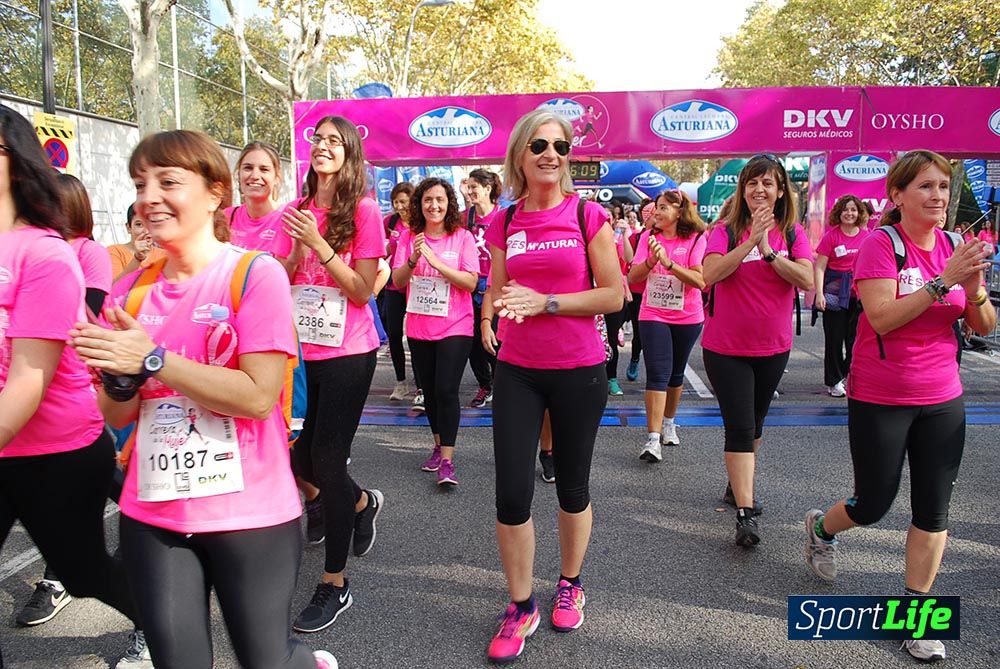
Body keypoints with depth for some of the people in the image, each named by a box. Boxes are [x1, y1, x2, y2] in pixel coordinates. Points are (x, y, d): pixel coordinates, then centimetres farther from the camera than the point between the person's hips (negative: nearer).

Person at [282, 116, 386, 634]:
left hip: (347, 352, -6)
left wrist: (319, 243, -19)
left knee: (327, 459, -3)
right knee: (303, 456, 11)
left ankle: (334, 585, 14)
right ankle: (363, 502, 43)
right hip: (304, 348, 6)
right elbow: (285, 283, 9)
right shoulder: (297, 211, 8)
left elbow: (362, 290, -13)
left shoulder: (363, 211, -8)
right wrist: (298, 247, -9)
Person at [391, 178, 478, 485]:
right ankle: (439, 445, 31)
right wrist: (413, 259, -21)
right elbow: (397, 280, -2)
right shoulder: (409, 237, 3)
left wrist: (435, 260, -22)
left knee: (446, 391, -11)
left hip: (454, 327, -4)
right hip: (418, 327, 4)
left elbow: (471, 282, -14)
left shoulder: (462, 237, -5)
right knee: (429, 391, 14)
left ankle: (447, 460, -6)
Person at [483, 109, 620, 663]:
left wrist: (545, 301, -17)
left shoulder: (587, 215, -4)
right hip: (517, 370, 2)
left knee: (572, 488, 12)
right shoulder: (504, 223, 5)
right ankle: (520, 607, 21)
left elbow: (613, 295, -8)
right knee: (511, 493, -1)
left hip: (579, 371, -2)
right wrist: (505, 304, -11)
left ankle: (570, 584, 38)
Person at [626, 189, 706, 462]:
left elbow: (700, 281, -17)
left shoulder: (696, 239, -5)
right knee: (658, 373, -10)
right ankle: (653, 439, -13)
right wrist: (651, 260, -21)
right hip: (653, 315, 0)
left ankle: (668, 423, 35)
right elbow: (633, 278, -4)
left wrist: (668, 262, -26)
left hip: (687, 318, 0)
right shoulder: (650, 237, 0)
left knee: (676, 373, 14)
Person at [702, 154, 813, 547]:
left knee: (755, 425, 19)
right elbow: (710, 273, -22)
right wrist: (752, 239, -25)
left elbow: (807, 281, -13)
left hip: (773, 348, 4)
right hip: (726, 347, -3)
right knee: (740, 428, -6)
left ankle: (737, 485, 40)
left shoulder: (792, 233, 1)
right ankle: (745, 513, -3)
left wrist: (769, 250, -21)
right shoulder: (726, 231, -5)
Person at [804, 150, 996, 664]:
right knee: (874, 505, 7)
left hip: (942, 400, 5)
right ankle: (821, 528, 39)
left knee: (933, 510, 7)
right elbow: (883, 318, -24)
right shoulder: (880, 245, -12)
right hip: (879, 400, -5)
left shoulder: (955, 247, 4)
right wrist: (944, 281, -26)